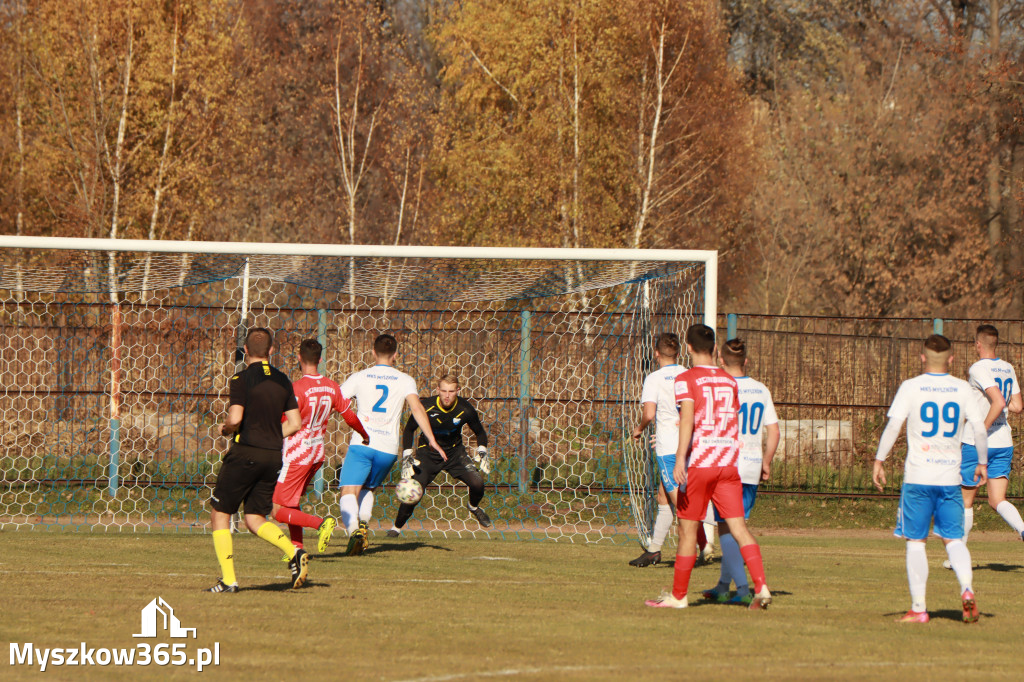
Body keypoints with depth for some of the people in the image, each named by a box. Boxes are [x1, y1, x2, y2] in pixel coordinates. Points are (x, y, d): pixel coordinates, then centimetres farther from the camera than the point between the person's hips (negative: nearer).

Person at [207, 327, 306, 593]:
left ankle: (228, 579, -1)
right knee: (255, 520, 13)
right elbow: (294, 423, 8)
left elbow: (235, 419, -19)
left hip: (245, 454, -6)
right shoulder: (283, 381, 9)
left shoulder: (242, 379, -9)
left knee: (220, 514, 6)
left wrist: (225, 430, 3)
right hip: (273, 456, 6)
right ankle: (294, 553, -11)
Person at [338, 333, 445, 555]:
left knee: (349, 492, -10)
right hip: (388, 448, 2)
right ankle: (364, 522, 0)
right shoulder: (405, 380, 7)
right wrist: (431, 439, -10)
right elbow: (416, 407, -7)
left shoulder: (359, 378, 6)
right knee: (368, 489, 24)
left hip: (362, 444, -2)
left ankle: (354, 529, -36)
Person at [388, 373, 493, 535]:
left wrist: (482, 451, -12)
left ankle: (473, 506, 20)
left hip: (454, 452, 2)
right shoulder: (426, 407, -22)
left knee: (477, 482, -17)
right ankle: (397, 526, 10)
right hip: (428, 453, -2)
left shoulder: (465, 409, -17)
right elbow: (409, 429, -5)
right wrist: (406, 456, -12)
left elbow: (479, 432, 3)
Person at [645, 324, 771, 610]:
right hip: (728, 462, 4)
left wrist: (680, 459, -24)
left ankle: (678, 595, 13)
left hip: (698, 462, -4)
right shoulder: (729, 381, 14)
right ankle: (761, 586, -16)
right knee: (738, 527, -1)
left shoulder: (686, 379, -3)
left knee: (687, 530, 5)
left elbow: (688, 417, -17)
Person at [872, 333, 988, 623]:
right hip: (950, 476, 2)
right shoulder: (962, 389, 4)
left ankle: (918, 608, 4)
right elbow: (980, 428, 4)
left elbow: (894, 425, -10)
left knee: (915, 542, 5)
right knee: (953, 538, 9)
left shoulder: (911, 387, -3)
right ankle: (966, 588, -17)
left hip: (918, 476, -2)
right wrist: (982, 463, 16)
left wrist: (879, 461, -4)